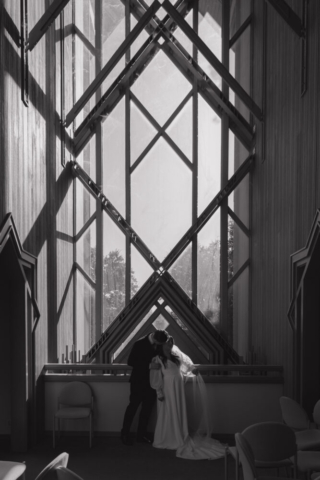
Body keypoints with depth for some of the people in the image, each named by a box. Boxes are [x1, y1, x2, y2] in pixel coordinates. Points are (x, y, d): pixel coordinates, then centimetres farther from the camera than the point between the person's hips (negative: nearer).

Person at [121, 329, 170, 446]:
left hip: (152, 382, 5)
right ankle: (125, 434, 13)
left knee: (147, 409, 9)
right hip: (139, 381, -5)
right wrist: (149, 365, -27)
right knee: (133, 406, 2)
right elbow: (131, 361, -18)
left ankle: (141, 434, 20)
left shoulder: (160, 344, -4)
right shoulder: (140, 344, -17)